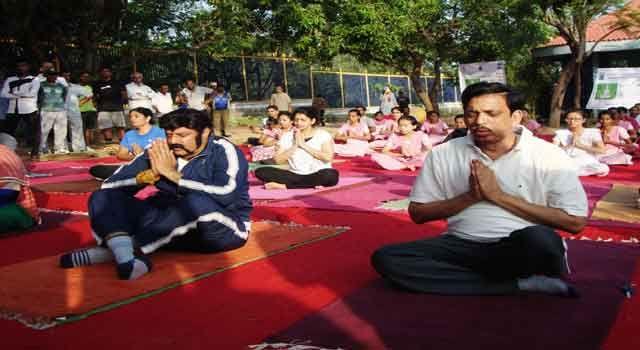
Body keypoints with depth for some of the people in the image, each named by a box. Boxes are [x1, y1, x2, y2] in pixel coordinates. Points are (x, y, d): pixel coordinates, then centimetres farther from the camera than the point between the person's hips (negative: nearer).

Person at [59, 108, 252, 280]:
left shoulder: (223, 151, -11)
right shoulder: (160, 153, 2)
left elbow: (226, 194, -29)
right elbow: (110, 186, 1)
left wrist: (172, 174, -20)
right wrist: (150, 174, -17)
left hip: (223, 230, -5)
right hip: (172, 229, 5)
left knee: (198, 202, -37)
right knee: (102, 197, -5)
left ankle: (111, 251, -25)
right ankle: (125, 253, -36)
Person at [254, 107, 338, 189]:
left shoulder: (323, 135, -1)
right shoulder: (287, 136, 7)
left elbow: (328, 157, -17)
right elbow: (278, 160, -1)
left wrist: (303, 145, -13)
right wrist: (295, 145, -11)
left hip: (317, 176, -2)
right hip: (295, 175, 3)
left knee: (332, 175, -38)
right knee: (261, 172, -15)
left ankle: (285, 185, -25)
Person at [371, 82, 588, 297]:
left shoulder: (547, 156, -3)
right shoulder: (442, 154, 4)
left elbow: (575, 222, -9)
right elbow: (417, 213, 6)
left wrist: (498, 195, -13)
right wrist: (470, 197, -11)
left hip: (523, 248, -4)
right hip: (463, 246, 5)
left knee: (539, 239, -39)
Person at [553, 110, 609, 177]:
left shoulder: (593, 132, 5)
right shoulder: (561, 133, 8)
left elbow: (602, 150, -7)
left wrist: (580, 145, -13)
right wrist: (570, 145, -15)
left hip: (589, 163, -1)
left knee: (604, 169, -33)